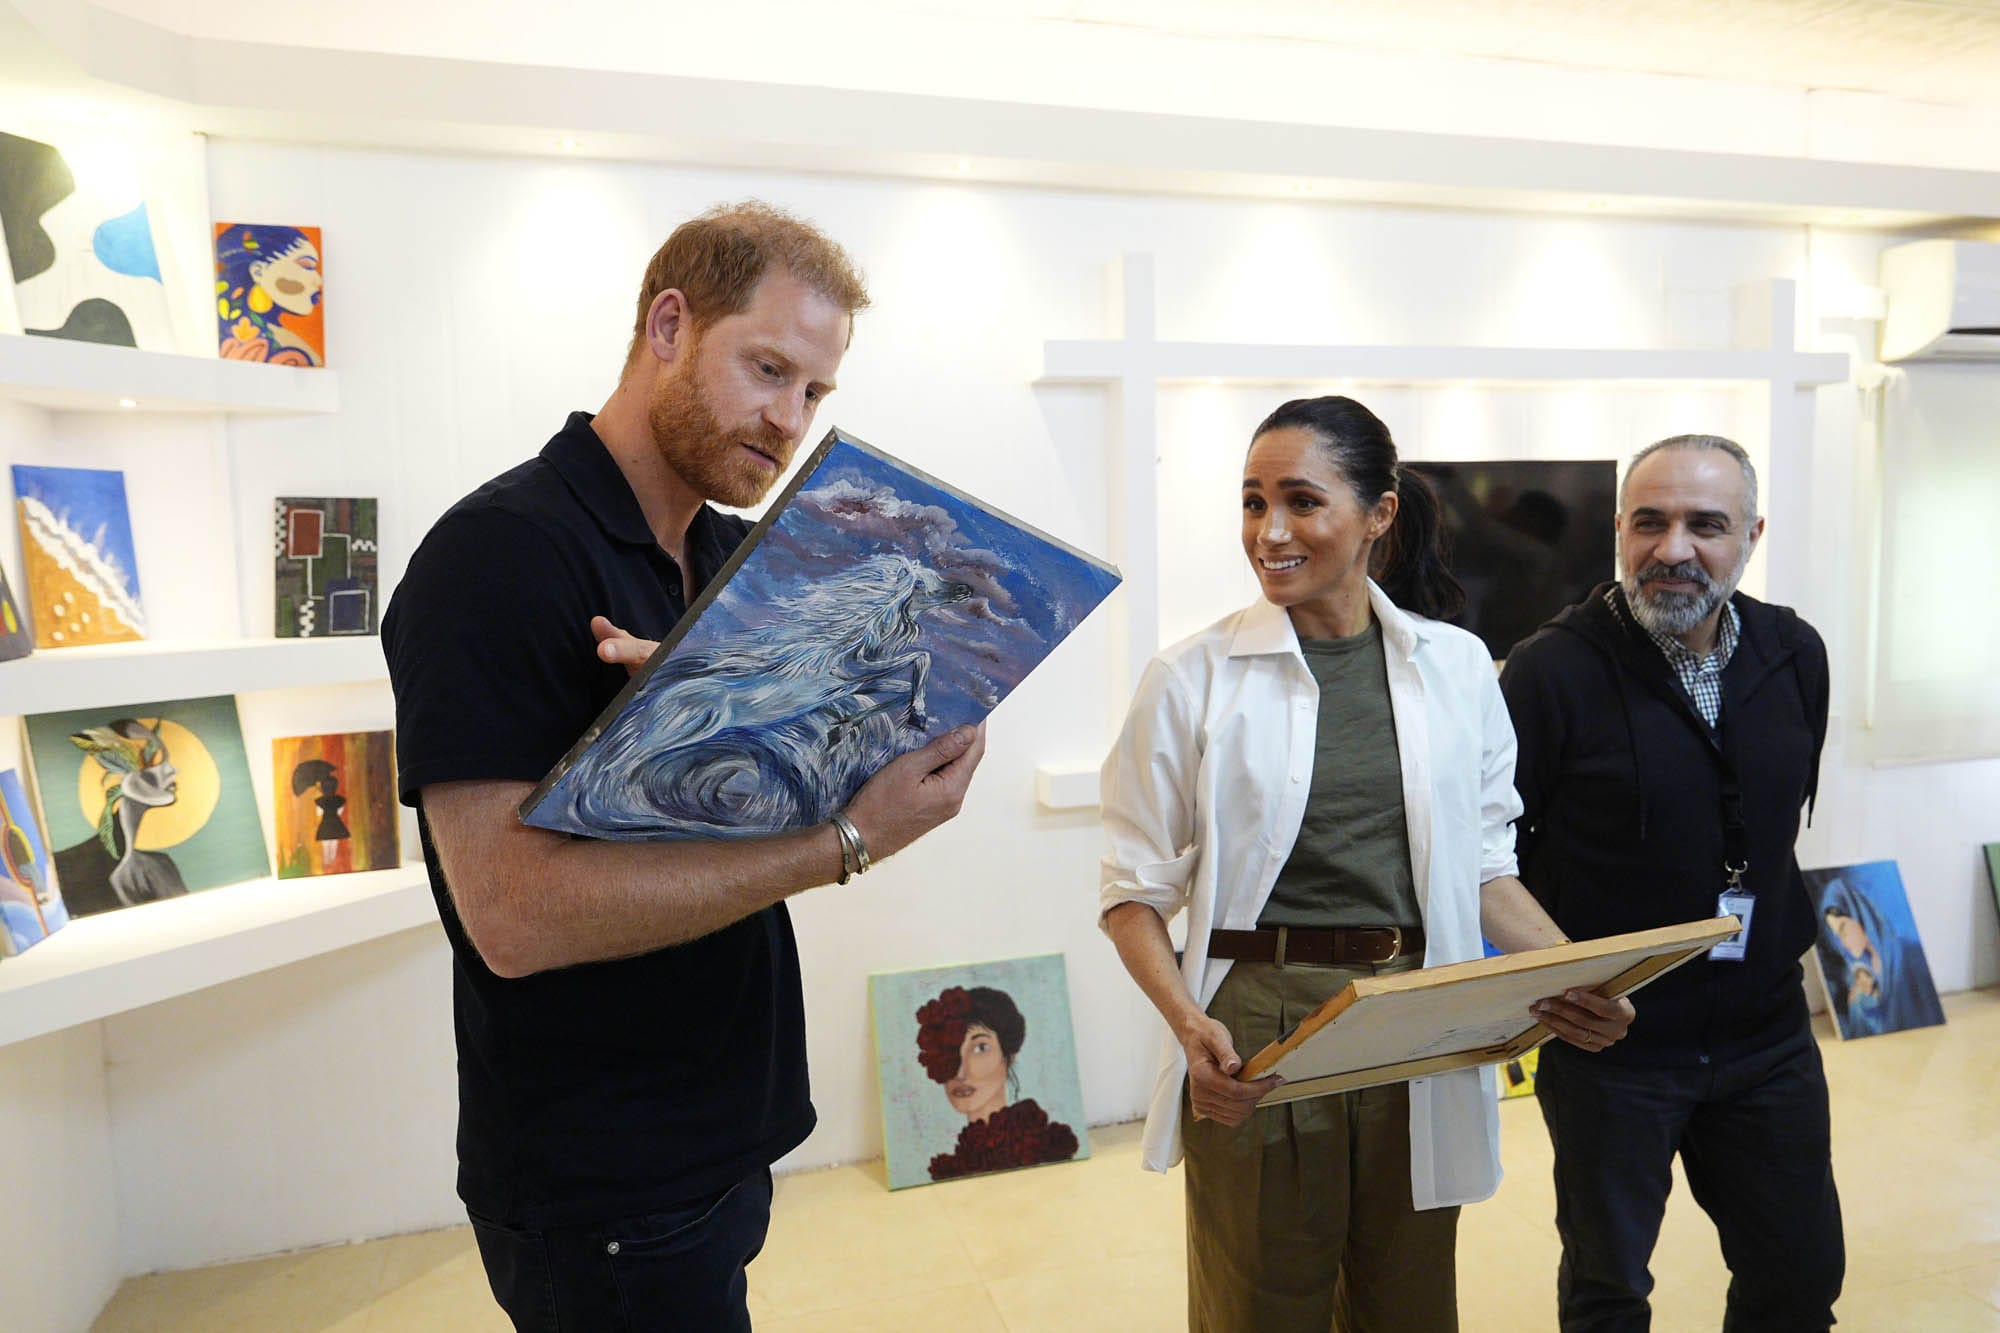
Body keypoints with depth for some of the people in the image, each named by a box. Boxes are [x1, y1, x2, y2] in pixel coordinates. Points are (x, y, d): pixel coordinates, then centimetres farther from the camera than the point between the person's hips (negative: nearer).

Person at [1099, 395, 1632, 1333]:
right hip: (1256, 1042, -3)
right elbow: (1135, 890, -4)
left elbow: (1484, 867, 9)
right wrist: (1190, 1025, -18)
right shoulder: (1192, 678, -7)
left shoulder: (1457, 666, 2)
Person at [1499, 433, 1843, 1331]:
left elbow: (1786, 820, 15)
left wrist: (1778, 941, 16)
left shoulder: (1795, 657, 0)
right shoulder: (1553, 671, -18)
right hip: (1608, 1046, -5)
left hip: (1766, 1035, 5)